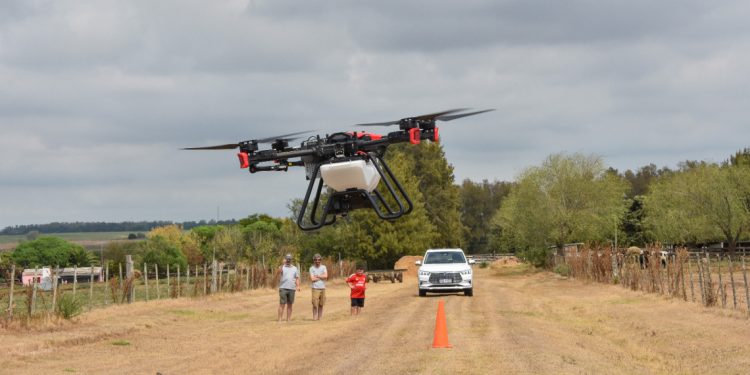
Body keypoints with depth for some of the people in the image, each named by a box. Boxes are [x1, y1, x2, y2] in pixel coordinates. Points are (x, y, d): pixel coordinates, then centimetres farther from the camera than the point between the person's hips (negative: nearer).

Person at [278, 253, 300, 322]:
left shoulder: (294, 268, 14)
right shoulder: (282, 267, 2)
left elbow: (297, 278, 14)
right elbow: (279, 271, -21)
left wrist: (298, 286, -1)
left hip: (292, 289, 4)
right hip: (283, 288, -3)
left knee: (289, 305, 6)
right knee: (282, 304, -8)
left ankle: (288, 320, 10)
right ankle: (279, 320, -8)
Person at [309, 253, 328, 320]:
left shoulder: (323, 267, 9)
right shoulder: (312, 268, 1)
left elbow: (326, 276, -5)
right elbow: (312, 279, -9)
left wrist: (317, 276, -7)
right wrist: (321, 277, -4)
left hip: (322, 288, 3)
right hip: (315, 288, -3)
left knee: (321, 305, 6)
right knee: (315, 304, -8)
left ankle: (319, 318, 12)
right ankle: (314, 318, -3)